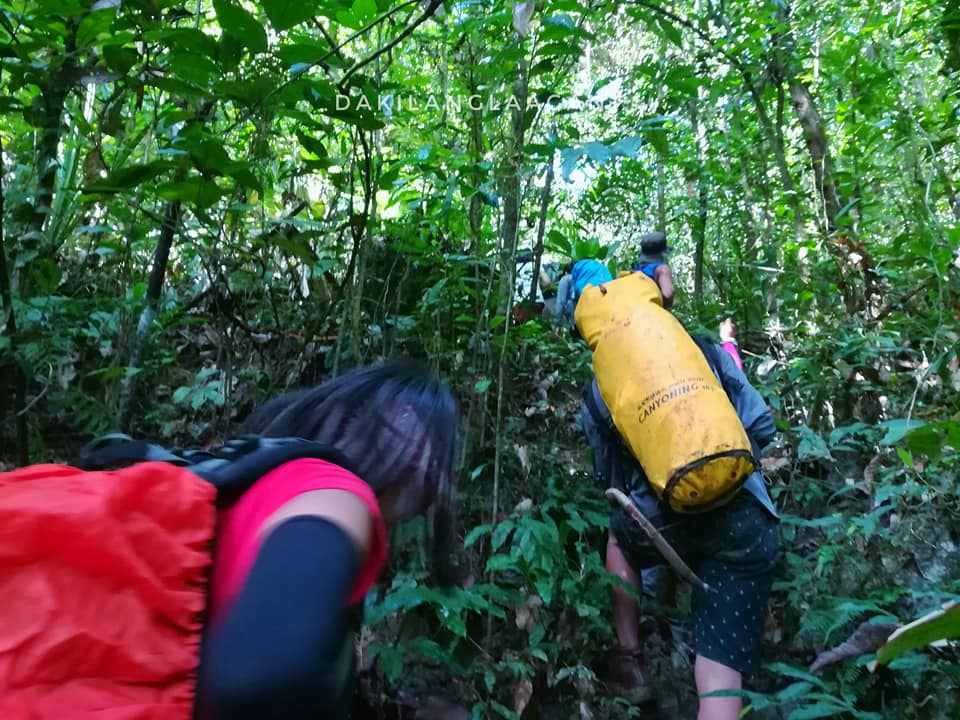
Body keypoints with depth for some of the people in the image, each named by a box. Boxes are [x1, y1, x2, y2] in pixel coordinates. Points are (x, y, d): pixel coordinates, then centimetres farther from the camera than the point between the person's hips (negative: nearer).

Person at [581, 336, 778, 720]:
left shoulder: (596, 394, 14)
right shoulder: (710, 353, 14)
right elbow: (761, 426, 11)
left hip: (668, 521, -1)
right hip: (748, 523, 1)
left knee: (619, 536, 34)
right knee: (721, 670, 7)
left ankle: (629, 658, 34)